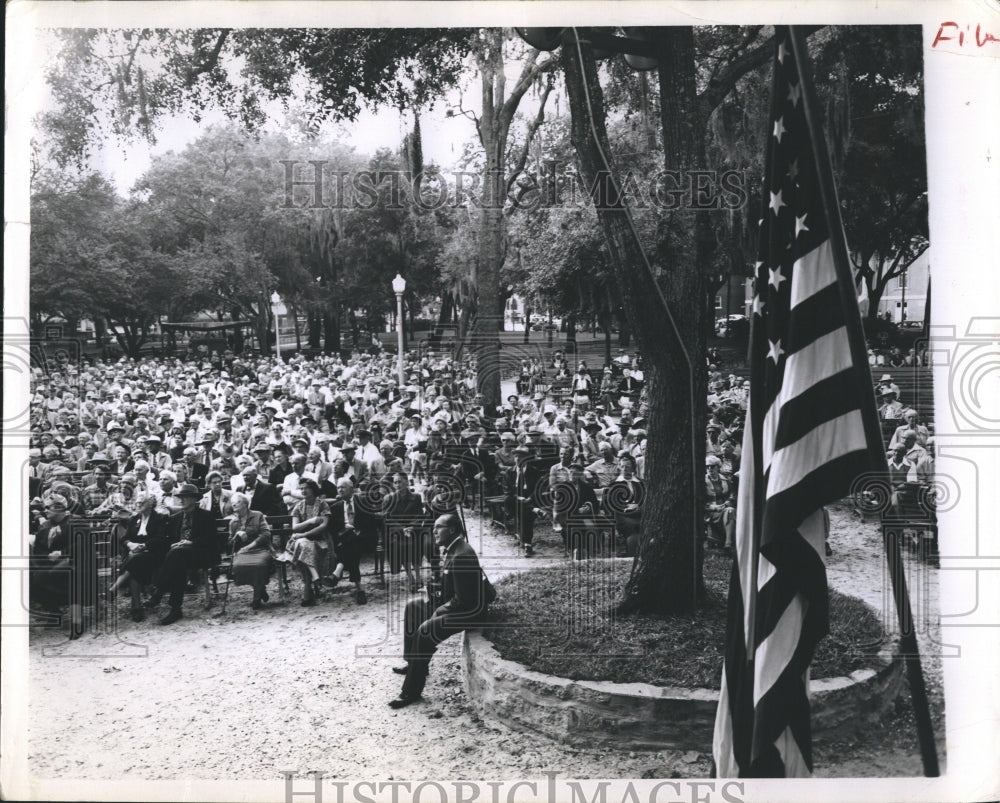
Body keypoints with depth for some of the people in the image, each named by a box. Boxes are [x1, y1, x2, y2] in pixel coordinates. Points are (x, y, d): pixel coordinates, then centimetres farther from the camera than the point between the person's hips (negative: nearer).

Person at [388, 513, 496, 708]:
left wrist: (439, 611, -15)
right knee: (413, 608, 18)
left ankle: (412, 692, -19)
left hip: (470, 610, -12)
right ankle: (414, 664, 23)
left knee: (425, 631, -27)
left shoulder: (462, 556, -26)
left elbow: (463, 600, -28)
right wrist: (434, 601, 3)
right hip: (453, 603, 12)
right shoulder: (452, 550, 9)